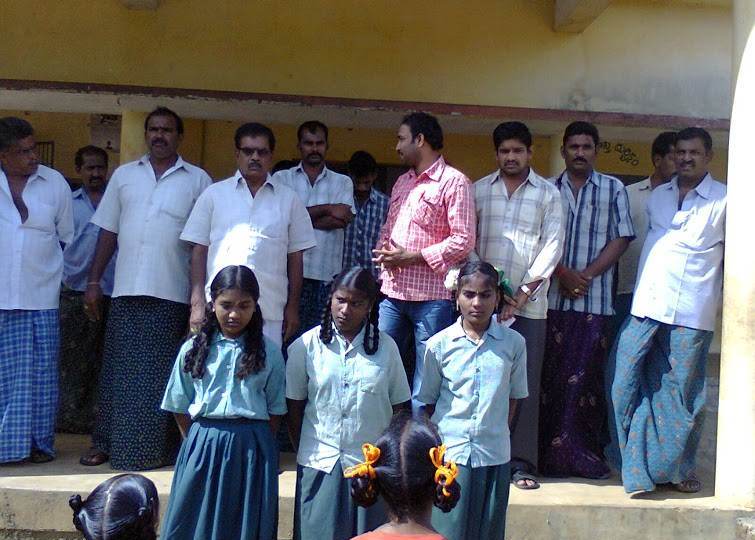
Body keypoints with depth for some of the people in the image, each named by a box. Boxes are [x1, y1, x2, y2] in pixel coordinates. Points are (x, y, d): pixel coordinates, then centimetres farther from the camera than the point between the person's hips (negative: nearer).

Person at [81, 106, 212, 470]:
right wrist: (94, 281, 7)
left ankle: (156, 448, 10)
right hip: (126, 291, 2)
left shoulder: (197, 180, 4)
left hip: (172, 294, -2)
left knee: (162, 375, 2)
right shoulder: (124, 175, 12)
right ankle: (107, 443, 15)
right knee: (118, 372, 6)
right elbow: (108, 232, 13)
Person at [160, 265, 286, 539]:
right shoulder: (194, 349, 2)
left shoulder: (269, 351, 0)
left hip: (252, 447, -1)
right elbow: (180, 407, 7)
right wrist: (201, 442, 4)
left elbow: (275, 409, 3)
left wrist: (251, 443, -2)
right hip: (202, 443, 1)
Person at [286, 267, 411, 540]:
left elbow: (398, 408, 5)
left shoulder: (386, 347, 0)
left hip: (372, 465, 1)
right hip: (320, 466, 0)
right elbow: (294, 408, 3)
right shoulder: (306, 346, -2)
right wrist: (305, 454, 5)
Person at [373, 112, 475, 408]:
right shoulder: (402, 182, 18)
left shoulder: (454, 182, -7)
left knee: (426, 377, 0)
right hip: (393, 292, 7)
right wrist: (382, 252, 1)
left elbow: (463, 240, -13)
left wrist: (409, 257, -13)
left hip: (431, 297, -7)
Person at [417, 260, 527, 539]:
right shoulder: (439, 344, -4)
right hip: (449, 453, -1)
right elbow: (429, 401, 4)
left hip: (494, 454, 1)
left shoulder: (514, 343, -3)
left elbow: (513, 396, 8)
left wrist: (497, 433, 5)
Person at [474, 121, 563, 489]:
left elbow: (552, 245, -1)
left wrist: (524, 292, -9)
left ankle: (521, 463, 3)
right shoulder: (479, 190, 11)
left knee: (525, 382, -2)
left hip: (529, 303, -1)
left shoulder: (548, 193, 6)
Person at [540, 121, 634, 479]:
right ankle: (550, 454, 8)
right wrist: (563, 274, -10)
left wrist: (587, 275, -8)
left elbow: (620, 239, 2)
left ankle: (585, 453, 7)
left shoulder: (614, 189, 8)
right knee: (551, 376, 1)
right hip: (552, 298, 1)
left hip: (595, 300, -1)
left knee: (587, 377, -1)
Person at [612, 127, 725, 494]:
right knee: (629, 382, -1)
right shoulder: (657, 196, 14)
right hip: (646, 305, 4)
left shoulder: (723, 201, 1)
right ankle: (637, 464, 9)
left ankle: (680, 468, 18)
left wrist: (727, 301, -4)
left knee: (684, 391, 3)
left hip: (692, 313, -4)